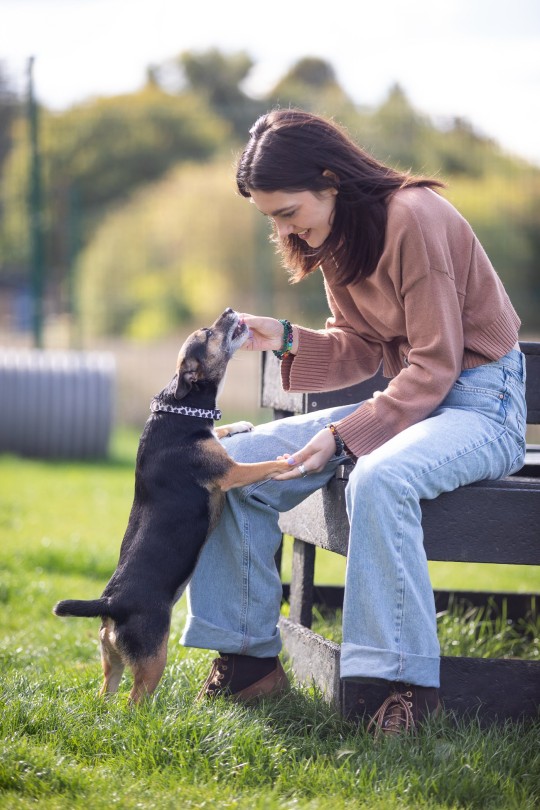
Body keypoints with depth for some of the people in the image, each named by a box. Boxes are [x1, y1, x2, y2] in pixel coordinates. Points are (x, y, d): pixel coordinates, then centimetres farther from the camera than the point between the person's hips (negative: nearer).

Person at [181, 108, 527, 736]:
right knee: (234, 464, -5)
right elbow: (361, 352, 10)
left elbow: (435, 365, -22)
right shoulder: (334, 238, 6)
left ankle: (409, 680, -32)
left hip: (481, 403, -8)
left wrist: (342, 438, -26)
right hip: (406, 397, 9)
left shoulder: (414, 218, -21)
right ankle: (249, 656, 1)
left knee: (378, 477, -40)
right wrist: (289, 341, -8)